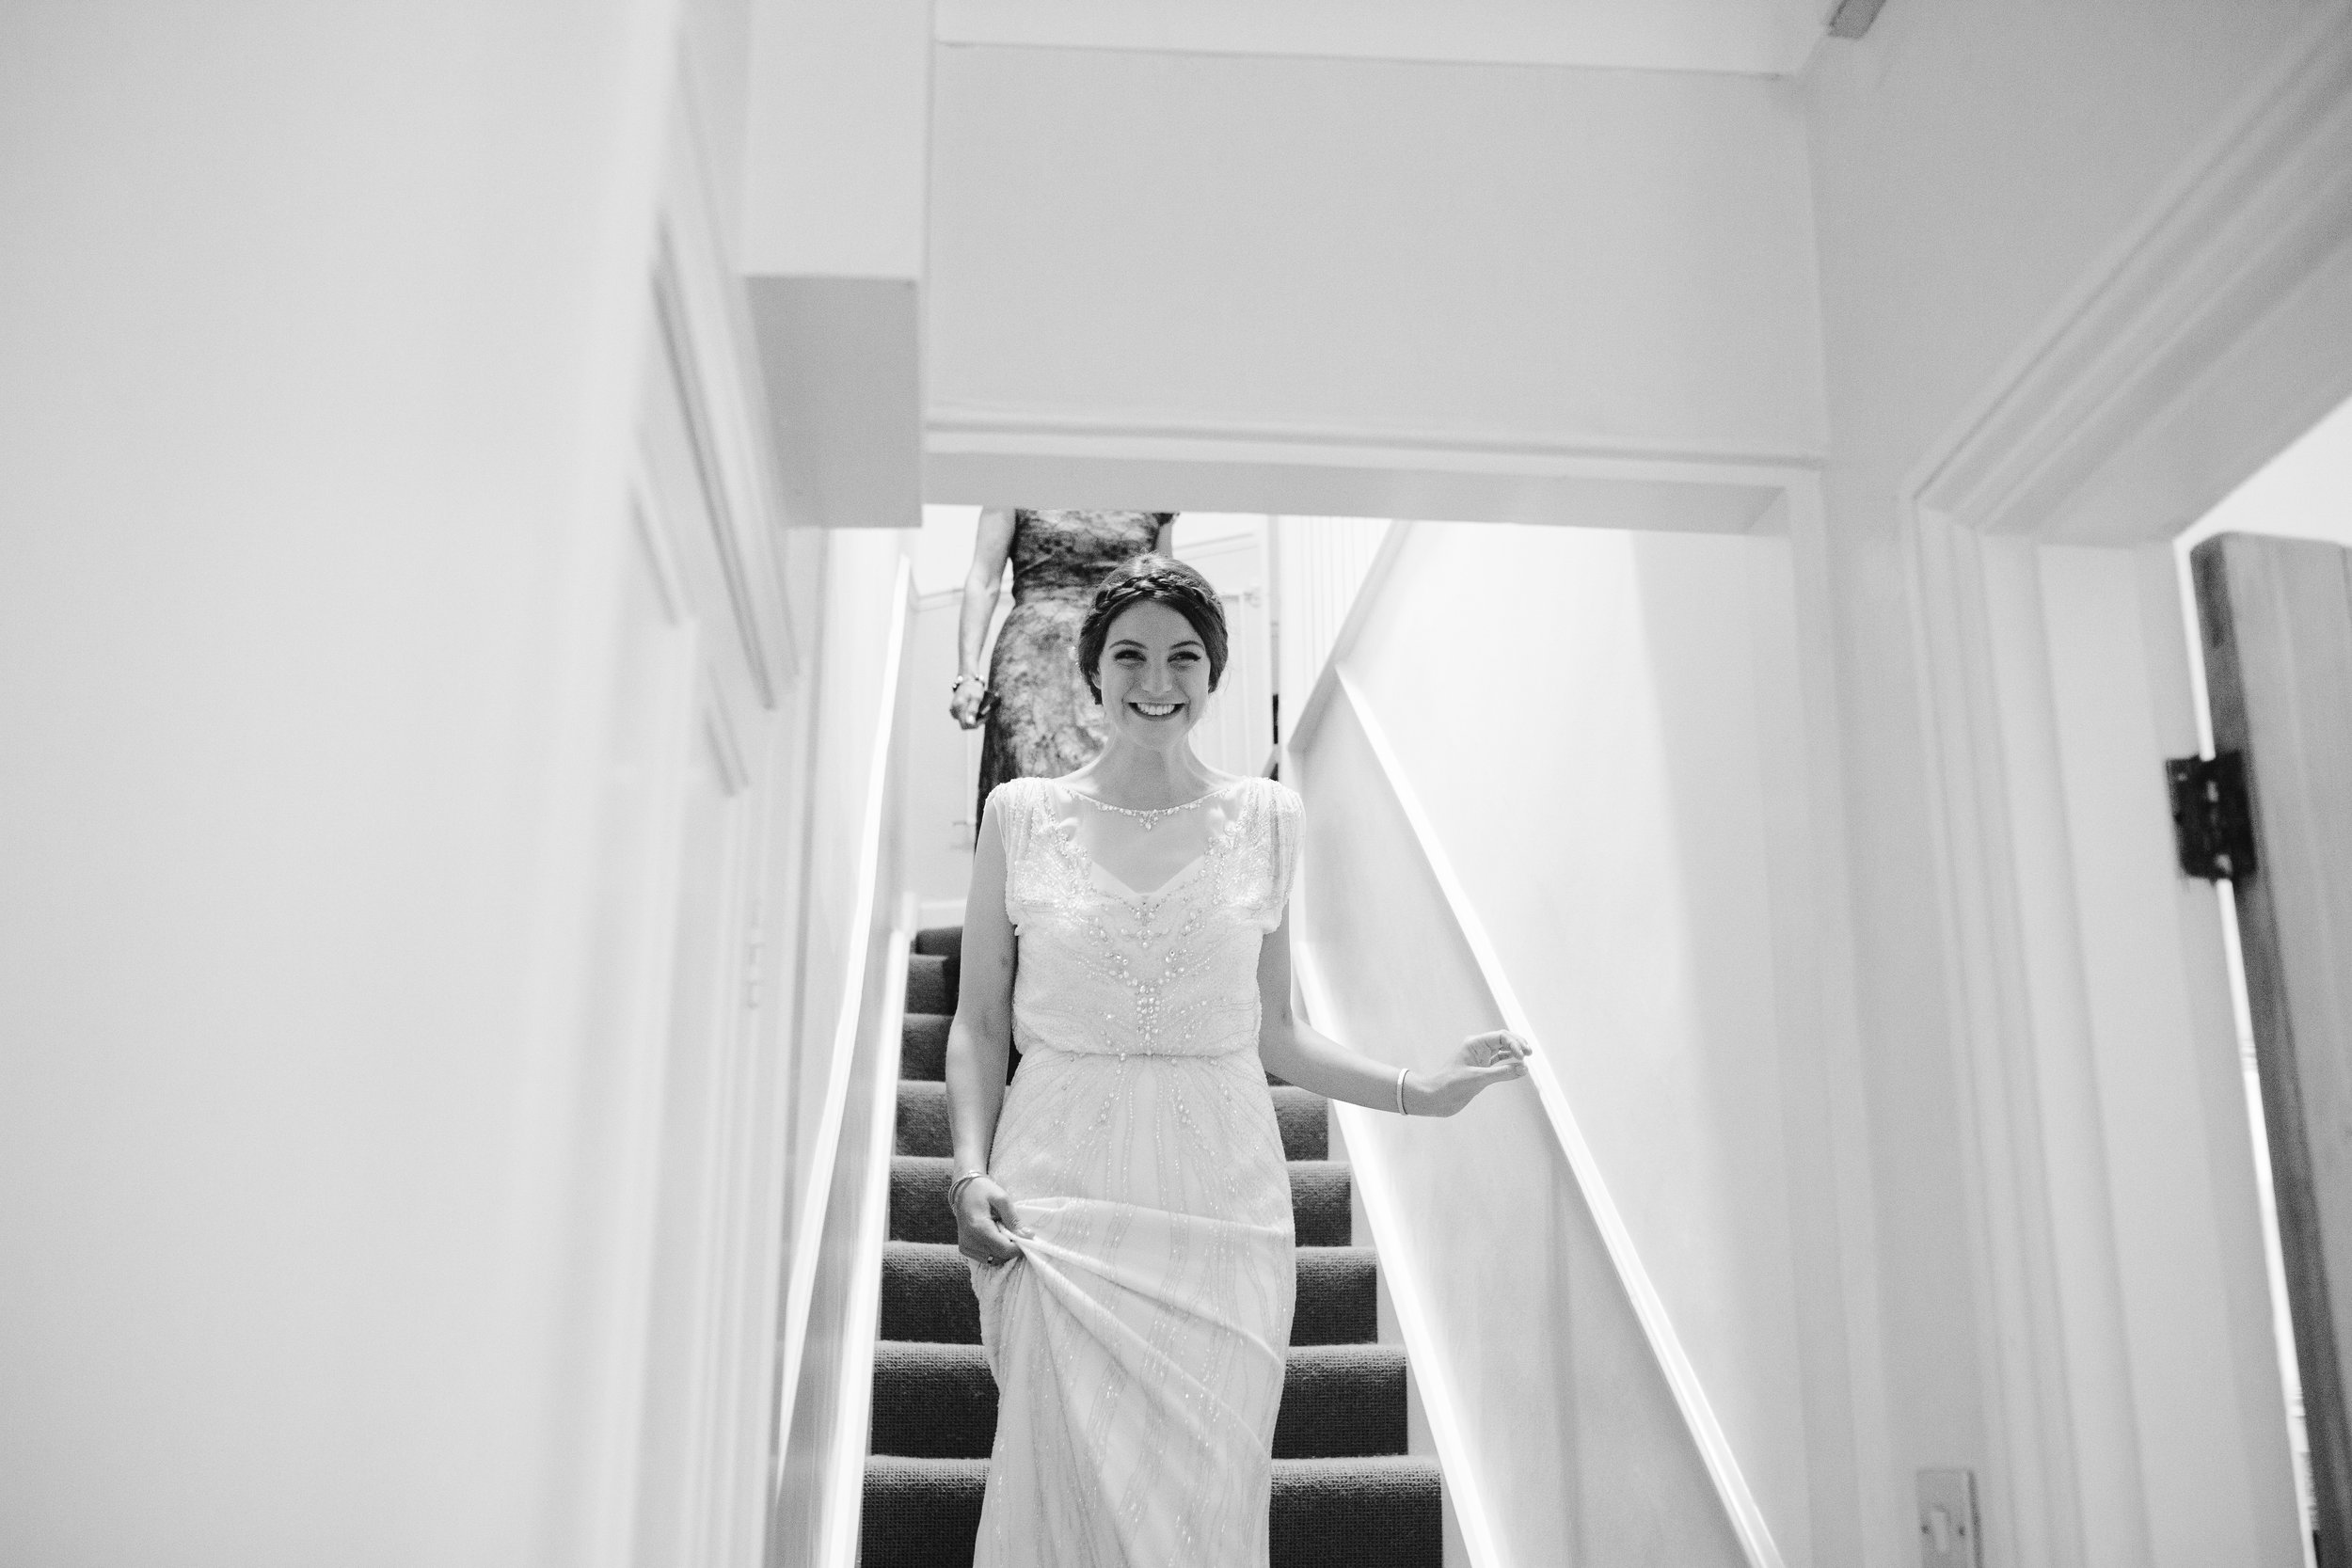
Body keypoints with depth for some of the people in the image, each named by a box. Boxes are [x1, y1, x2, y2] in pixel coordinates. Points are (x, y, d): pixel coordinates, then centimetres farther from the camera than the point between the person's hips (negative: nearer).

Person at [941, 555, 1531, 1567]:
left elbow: (1272, 1035, 13)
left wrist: (1421, 1092, 5)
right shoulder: (1021, 815, 4)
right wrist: (970, 1171, -5)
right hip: (1061, 1194, -1)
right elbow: (979, 1023, 7)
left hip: (1221, 1199, 1)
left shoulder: (1263, 818, 7)